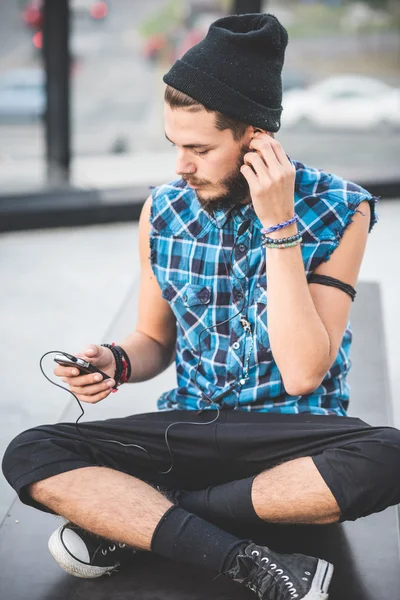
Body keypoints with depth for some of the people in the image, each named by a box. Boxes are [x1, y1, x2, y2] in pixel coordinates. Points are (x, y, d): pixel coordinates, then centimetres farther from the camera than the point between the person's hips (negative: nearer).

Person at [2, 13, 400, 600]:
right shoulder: (163, 210, 0)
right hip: (190, 423, 3)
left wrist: (279, 227, -23)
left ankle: (134, 516, -20)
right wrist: (116, 363, -11)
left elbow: (302, 373, -18)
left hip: (291, 432, -3)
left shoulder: (337, 209, -11)